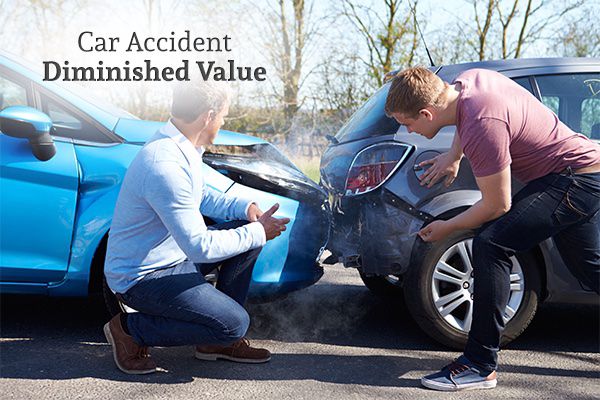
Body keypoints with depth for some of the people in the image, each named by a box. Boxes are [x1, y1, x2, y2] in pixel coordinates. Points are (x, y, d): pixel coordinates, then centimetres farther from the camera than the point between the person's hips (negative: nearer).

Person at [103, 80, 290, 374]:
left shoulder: (182, 147, 2)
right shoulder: (166, 165, -29)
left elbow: (203, 196, 19)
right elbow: (200, 247, -29)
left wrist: (245, 207, 1)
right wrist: (258, 233, -18)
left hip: (174, 256, 10)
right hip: (141, 278, -10)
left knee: (248, 229, 5)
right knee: (234, 324, -18)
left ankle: (217, 341, 11)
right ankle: (130, 330, -2)